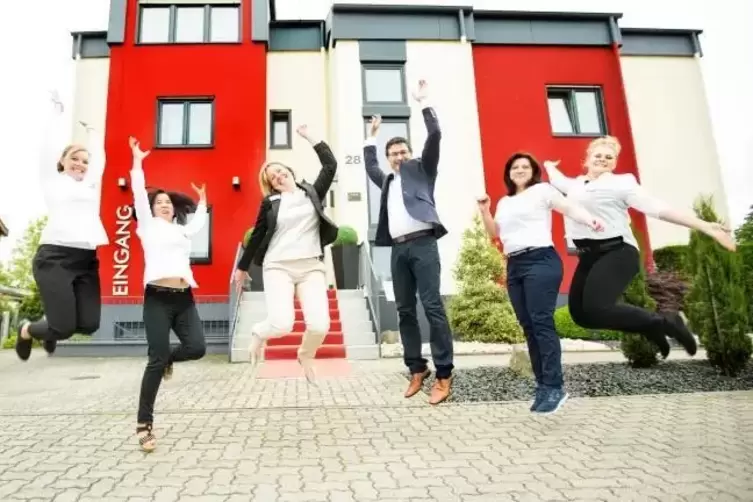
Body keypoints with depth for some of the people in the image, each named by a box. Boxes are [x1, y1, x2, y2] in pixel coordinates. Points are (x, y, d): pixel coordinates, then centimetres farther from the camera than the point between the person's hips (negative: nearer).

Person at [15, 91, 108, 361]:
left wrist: (92, 132, 48)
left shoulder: (90, 186, 22)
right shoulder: (53, 181, 12)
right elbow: (48, 145, 13)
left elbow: (99, 158, 31)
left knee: (89, 325, -6)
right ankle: (26, 329, 26)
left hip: (87, 259, 5)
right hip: (54, 257, -4)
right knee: (63, 329, -10)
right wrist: (57, 111, 25)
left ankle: (52, 325, 29)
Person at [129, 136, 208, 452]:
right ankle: (144, 425, 3)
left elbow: (199, 222, 40)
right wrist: (137, 162, 10)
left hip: (184, 298, 5)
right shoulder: (148, 225, 12)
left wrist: (202, 200, 47)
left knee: (197, 348, -13)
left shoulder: (182, 230, 25)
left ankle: (167, 359, 23)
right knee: (157, 360, -9)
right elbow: (139, 194, 7)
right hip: (158, 297, -5)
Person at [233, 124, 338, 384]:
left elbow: (331, 165, 2)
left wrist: (310, 138, 6)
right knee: (281, 325, -19)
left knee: (320, 325, -14)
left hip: (311, 266, 2)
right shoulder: (270, 203, 6)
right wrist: (243, 267, 19)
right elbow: (257, 236, 13)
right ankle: (258, 333, 20)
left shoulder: (312, 192, 10)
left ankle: (305, 355, 21)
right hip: (278, 267, -1)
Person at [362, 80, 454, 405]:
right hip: (398, 249, 6)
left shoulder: (421, 169, 12)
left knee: (432, 306, -11)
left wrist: (424, 104, 4)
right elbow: (369, 166, 43)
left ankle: (444, 375, -8)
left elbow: (434, 136, 1)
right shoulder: (388, 181, 26)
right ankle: (417, 369, 13)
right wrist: (372, 136, 42)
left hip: (422, 244, -6)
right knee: (405, 310, 5)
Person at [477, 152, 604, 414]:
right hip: (514, 266, 6)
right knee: (528, 326, 2)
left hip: (541, 261, -6)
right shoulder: (505, 202, 24)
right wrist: (484, 211, 7)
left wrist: (590, 220, -22)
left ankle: (555, 387, -13)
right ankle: (543, 386, 5)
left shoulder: (542, 190, 7)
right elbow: (494, 233, 21)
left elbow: (569, 207, -4)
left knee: (542, 322, -16)